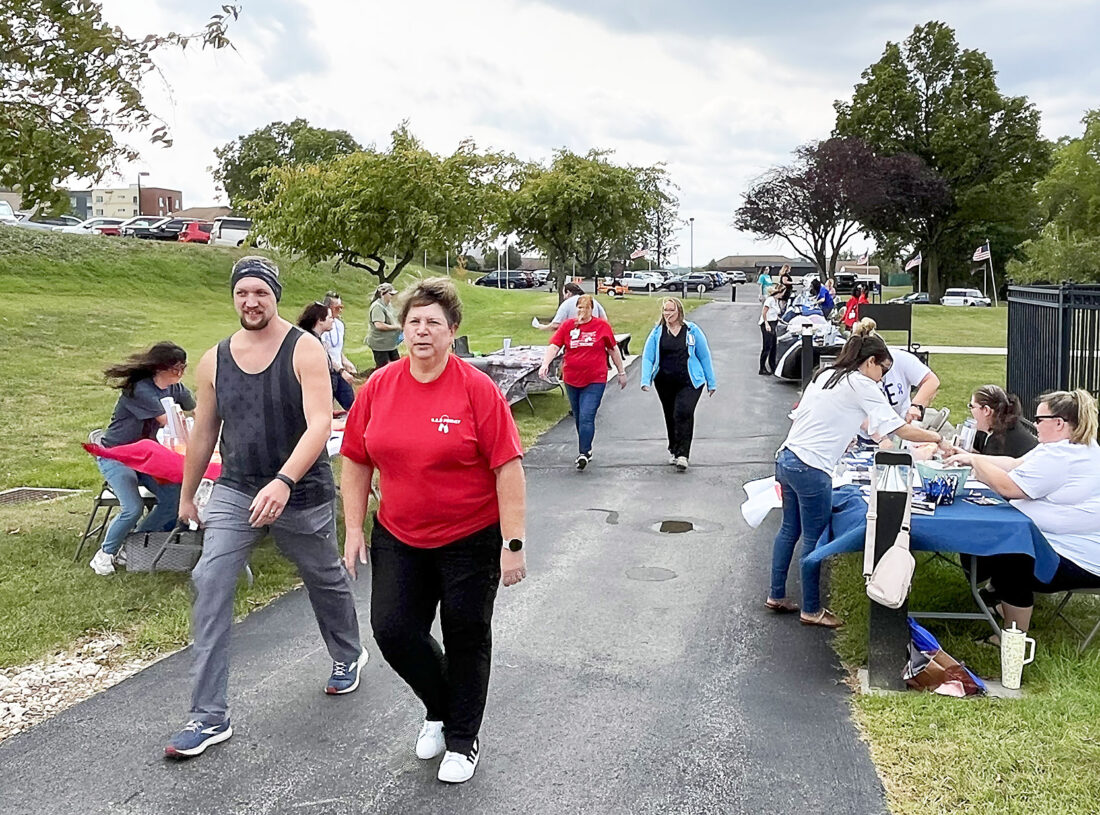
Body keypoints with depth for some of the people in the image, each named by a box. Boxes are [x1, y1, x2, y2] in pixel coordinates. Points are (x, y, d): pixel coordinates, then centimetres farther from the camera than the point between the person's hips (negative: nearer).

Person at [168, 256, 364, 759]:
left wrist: (283, 482, -38)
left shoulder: (305, 350, -14)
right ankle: (209, 717, -3)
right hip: (235, 492, 3)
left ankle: (348, 656, 47)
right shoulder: (215, 360, 0)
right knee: (210, 584, -12)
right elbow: (203, 434, 11)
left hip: (302, 494, -3)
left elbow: (320, 423, -25)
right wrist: (187, 496, 18)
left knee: (326, 580, 16)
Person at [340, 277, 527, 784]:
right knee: (392, 629, 0)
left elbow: (508, 468, -15)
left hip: (470, 539, -3)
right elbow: (356, 461, 6)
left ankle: (462, 740, 30)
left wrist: (513, 543, -17)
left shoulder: (477, 389, -14)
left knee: (466, 638, 9)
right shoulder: (378, 388, -2)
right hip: (399, 537, 4)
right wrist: (354, 529, 3)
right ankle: (439, 709, 31)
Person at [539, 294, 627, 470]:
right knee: (578, 417, 14)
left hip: (595, 380, -3)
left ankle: (583, 453, -12)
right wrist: (545, 364, -20)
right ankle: (587, 450, 31)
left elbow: (613, 349, 10)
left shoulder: (602, 326, 1)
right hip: (572, 380, 3)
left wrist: (621, 372, 15)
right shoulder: (567, 326, 4)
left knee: (586, 417, -15)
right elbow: (553, 346, -3)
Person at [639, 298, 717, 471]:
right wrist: (645, 380, -13)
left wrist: (711, 382, 7)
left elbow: (704, 356, 7)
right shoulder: (657, 333, 3)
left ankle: (682, 454, -15)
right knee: (671, 417, 13)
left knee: (683, 413, -18)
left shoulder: (692, 331, 1)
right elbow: (647, 357, 1)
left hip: (689, 382, -3)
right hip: (664, 383, 3)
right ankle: (673, 450, 32)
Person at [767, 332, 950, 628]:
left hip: (787, 457, 9)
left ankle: (776, 596, 28)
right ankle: (811, 610, 15)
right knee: (813, 538, 3)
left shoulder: (825, 375, 15)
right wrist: (937, 438, 4)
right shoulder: (861, 385, -8)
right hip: (811, 468, -9)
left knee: (790, 529, 18)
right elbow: (900, 429, -9)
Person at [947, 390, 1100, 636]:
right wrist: (971, 458, 6)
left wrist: (975, 461, -9)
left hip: (1080, 561, -11)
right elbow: (1015, 464, 11)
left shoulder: (1062, 456, -26)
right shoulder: (1077, 447, 10)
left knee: (1006, 560, -15)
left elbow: (1008, 486, -24)